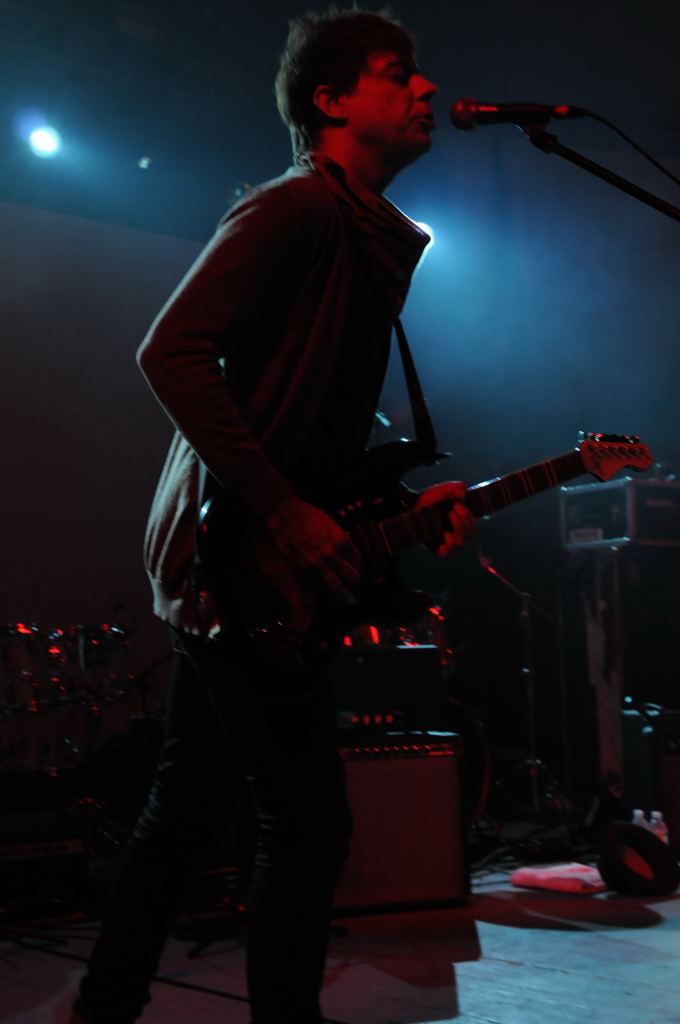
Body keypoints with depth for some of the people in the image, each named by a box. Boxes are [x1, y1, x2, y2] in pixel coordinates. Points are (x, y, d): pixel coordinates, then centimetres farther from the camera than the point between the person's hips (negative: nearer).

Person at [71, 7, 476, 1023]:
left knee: (188, 801, 16)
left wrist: (414, 493, 9)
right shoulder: (297, 208, -11)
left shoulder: (373, 242, 19)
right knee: (307, 819, -4)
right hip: (237, 555, -10)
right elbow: (172, 351, -22)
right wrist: (285, 514, -24)